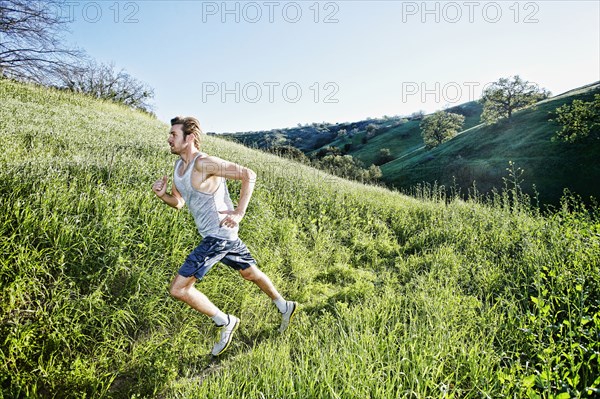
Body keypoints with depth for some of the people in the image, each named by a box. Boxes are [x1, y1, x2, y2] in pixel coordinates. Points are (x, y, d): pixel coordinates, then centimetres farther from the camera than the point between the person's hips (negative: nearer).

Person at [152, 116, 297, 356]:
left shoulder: (204, 163, -21)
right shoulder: (178, 166, 8)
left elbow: (248, 175, -23)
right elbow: (178, 203, 17)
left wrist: (239, 213, -24)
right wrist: (162, 195, -4)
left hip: (219, 236, -10)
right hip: (215, 235, 10)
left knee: (178, 289, -7)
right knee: (250, 273, 22)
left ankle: (225, 322, 9)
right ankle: (285, 307, 41)